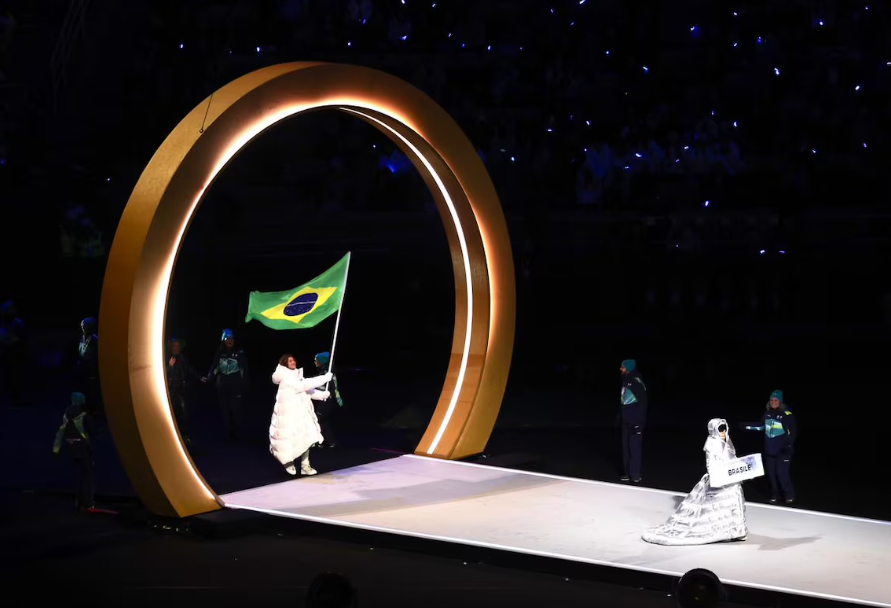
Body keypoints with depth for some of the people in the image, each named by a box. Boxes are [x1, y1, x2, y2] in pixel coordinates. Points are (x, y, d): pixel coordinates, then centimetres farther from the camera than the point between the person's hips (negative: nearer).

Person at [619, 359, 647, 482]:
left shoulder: (637, 382, -14)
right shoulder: (626, 381, 11)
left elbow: (642, 402, -15)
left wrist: (639, 421, -18)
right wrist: (620, 417, 17)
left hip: (635, 420, -9)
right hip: (626, 420, 9)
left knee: (635, 448, -5)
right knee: (626, 447, 12)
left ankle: (635, 475, -1)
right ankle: (628, 472, 19)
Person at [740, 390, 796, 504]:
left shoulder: (787, 415, -12)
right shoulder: (767, 414, 7)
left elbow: (793, 431, -11)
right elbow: (761, 426, 22)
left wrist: (789, 445, -19)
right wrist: (747, 426, 18)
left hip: (782, 451, -6)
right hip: (770, 450, 6)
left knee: (782, 473, -10)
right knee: (771, 473, 10)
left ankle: (789, 495, 8)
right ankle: (775, 495, 23)